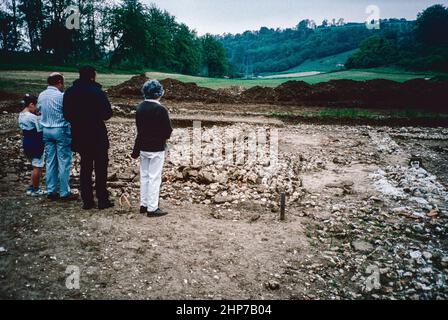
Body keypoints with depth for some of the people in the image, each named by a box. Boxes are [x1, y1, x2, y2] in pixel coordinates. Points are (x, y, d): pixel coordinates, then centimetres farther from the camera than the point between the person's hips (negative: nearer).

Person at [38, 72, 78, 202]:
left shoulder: (41, 96, 6)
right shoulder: (61, 96, -14)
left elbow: (39, 111, 14)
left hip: (46, 131, 7)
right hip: (61, 130, -7)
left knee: (50, 162, 11)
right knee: (64, 163, 0)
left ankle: (51, 192, 17)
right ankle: (65, 193, 4)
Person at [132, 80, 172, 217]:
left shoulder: (140, 108, 3)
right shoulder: (161, 109, -17)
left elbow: (139, 129, 9)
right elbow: (168, 131, -15)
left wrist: (136, 150, 14)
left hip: (143, 148, 7)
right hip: (157, 149, -6)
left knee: (144, 176, 16)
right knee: (154, 178, 1)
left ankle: (144, 204, 26)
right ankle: (152, 208, 7)